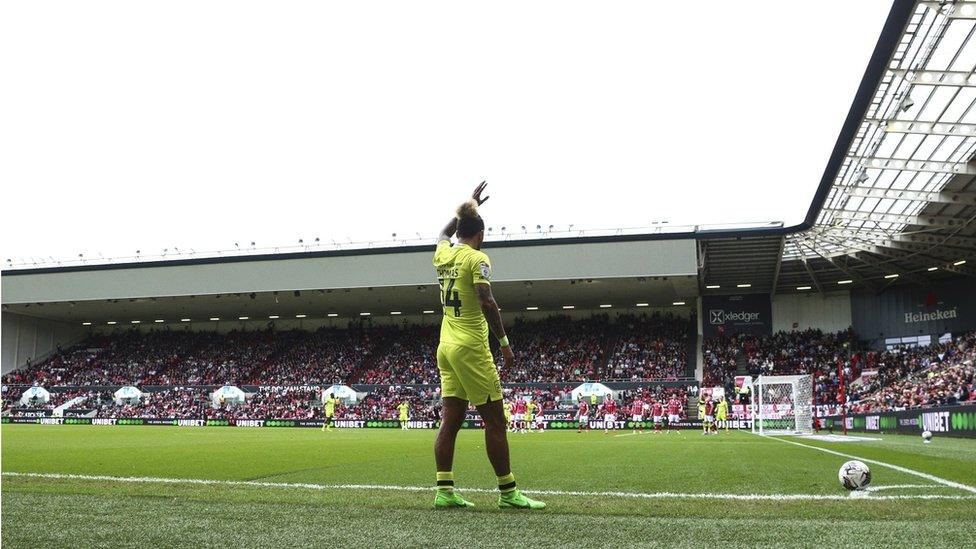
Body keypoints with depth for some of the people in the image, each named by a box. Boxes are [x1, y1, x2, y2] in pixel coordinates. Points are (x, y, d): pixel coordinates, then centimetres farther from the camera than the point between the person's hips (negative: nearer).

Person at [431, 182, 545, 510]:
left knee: (450, 421, 7)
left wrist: (468, 207, 41)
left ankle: (444, 491, 6)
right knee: (495, 422, -1)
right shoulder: (476, 258, -10)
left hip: (446, 346, 8)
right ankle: (508, 492, 3)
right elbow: (486, 302, -22)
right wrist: (504, 342, -18)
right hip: (471, 348, -7)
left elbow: (445, 233, 33)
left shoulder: (443, 255, 9)